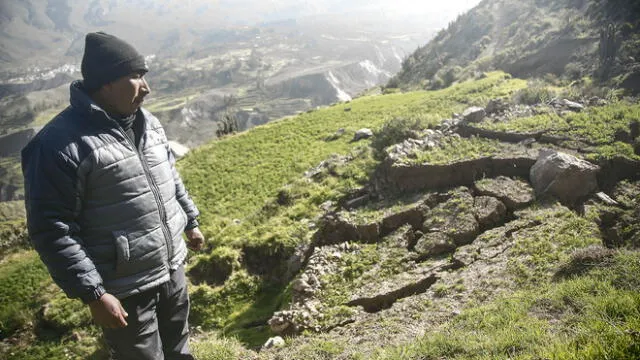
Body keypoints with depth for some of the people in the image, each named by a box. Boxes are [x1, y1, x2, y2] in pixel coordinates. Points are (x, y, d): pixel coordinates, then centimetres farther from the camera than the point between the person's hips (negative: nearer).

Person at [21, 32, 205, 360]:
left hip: (173, 270, 7)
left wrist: (190, 221, 22)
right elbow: (51, 229, -21)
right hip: (124, 291, -7)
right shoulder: (61, 143, -22)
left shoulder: (147, 122, 3)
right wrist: (93, 294, -22)